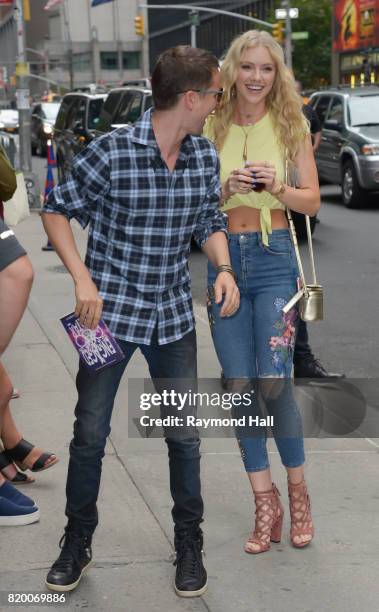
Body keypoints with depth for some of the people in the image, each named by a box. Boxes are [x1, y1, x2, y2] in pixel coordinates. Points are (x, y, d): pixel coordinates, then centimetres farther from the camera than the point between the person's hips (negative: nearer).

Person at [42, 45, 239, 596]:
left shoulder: (205, 156, -1)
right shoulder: (111, 152, -17)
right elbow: (57, 210, -6)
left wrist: (224, 269, -7)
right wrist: (82, 279, -15)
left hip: (173, 317, 4)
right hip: (110, 313, -4)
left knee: (184, 435, 8)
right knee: (90, 435, 4)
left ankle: (189, 545, 26)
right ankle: (77, 544, 24)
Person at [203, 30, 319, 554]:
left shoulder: (290, 124, 3)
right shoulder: (210, 127, 7)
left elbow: (312, 201, 2)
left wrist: (277, 187, -16)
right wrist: (225, 188, -13)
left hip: (274, 259, -2)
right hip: (224, 258, 2)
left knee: (273, 382, -11)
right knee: (240, 385, 1)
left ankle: (297, 491, 11)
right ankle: (265, 502, 12)